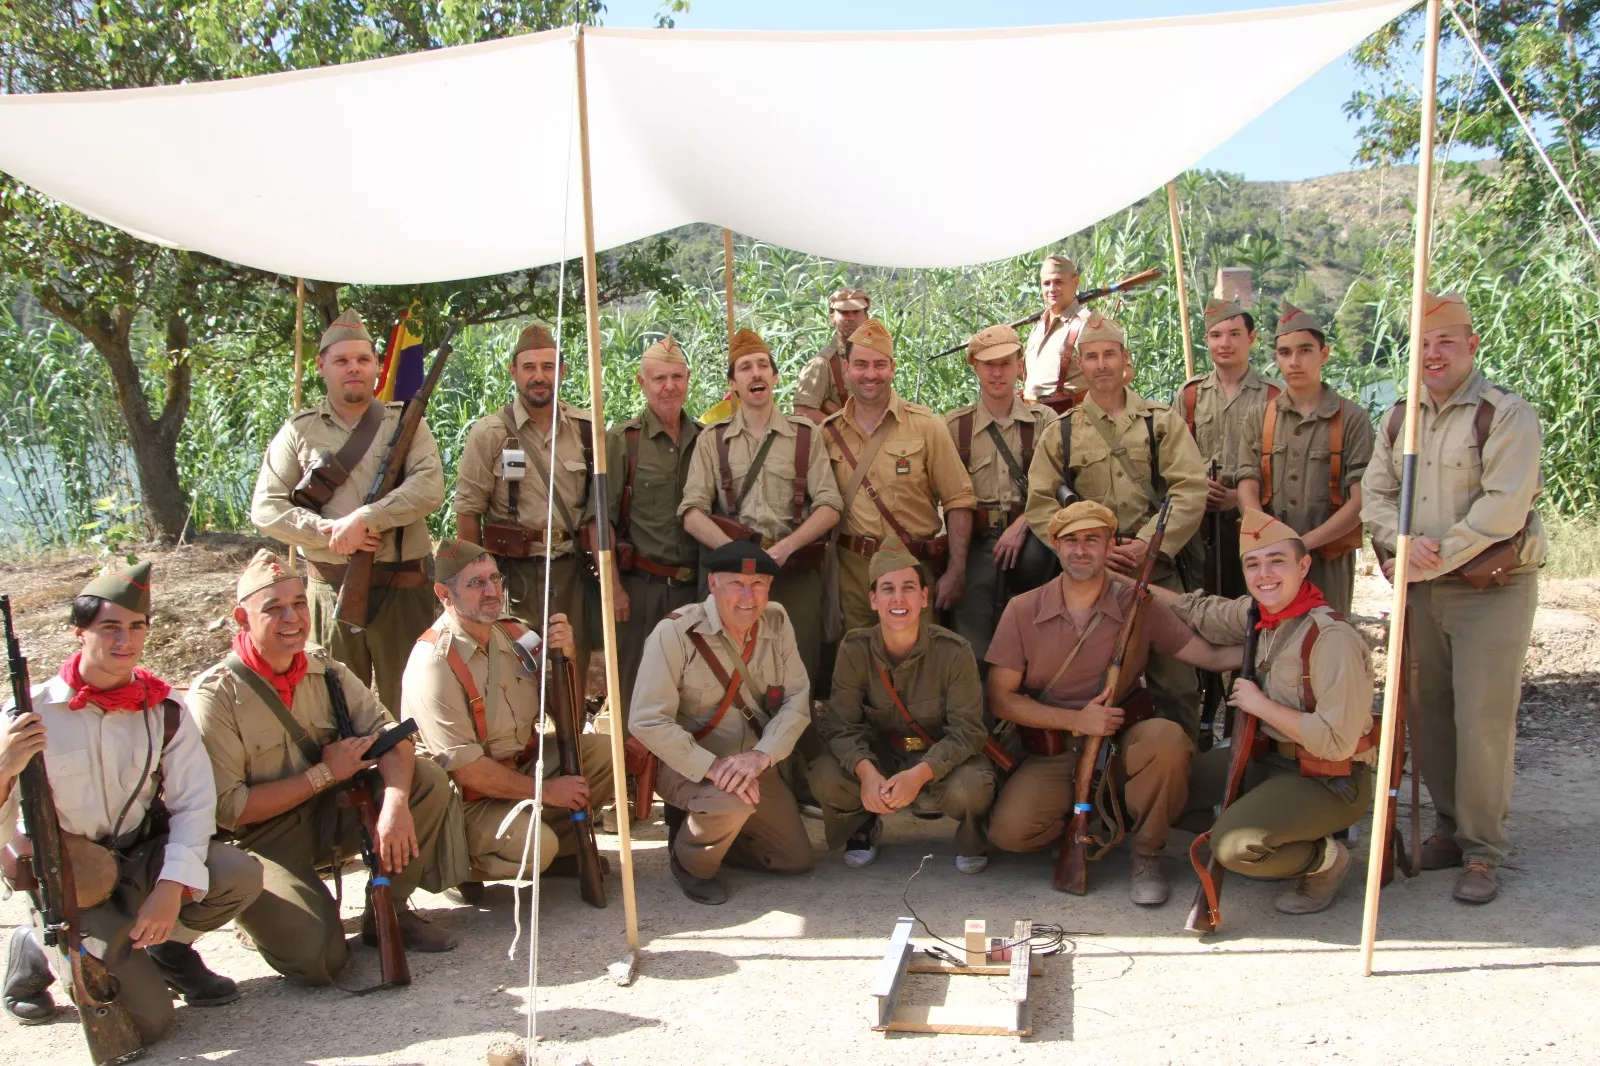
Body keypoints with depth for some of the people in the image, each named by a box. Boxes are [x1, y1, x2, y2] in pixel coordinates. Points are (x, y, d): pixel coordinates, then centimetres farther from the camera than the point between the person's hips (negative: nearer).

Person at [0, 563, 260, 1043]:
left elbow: (195, 803, -8)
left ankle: (169, 947, 8)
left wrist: (171, 887, -21)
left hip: (143, 859, 3)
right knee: (147, 1019, -15)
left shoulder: (163, 709, -4)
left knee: (239, 874, -26)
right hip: (73, 885, -3)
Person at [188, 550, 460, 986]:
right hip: (260, 840, -5)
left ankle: (388, 911, 2)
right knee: (318, 958, -25)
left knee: (428, 780, -15)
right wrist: (324, 773, -18)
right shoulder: (215, 696, -17)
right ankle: (262, 908, 10)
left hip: (328, 816, 6)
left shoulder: (325, 669, 0)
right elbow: (225, 809, -20)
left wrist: (396, 802, -29)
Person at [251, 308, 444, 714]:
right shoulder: (299, 431, 7)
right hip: (331, 589, 1)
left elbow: (429, 487, -11)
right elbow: (265, 508, 2)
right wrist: (328, 532, -12)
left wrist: (364, 519, -19)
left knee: (405, 704, 4)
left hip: (402, 589, -1)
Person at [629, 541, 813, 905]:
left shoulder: (777, 623, -6)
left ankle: (709, 826, 26)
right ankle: (689, 861, -2)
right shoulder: (676, 632, -21)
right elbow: (646, 721, -25)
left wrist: (761, 755, -25)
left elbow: (797, 700, -8)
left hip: (752, 764, 6)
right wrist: (712, 766, -32)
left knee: (796, 859, 7)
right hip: (686, 766, -5)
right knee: (733, 802, -35)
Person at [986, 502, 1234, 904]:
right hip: (1052, 755, 0)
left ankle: (1147, 853, -6)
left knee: (1167, 737, -33)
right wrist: (1078, 721, -13)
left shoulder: (1138, 604, -2)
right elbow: (1000, 698, -4)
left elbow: (1212, 656, -4)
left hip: (1123, 743, 0)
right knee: (1008, 831, -25)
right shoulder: (1022, 611, -3)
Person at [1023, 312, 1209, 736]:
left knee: (1175, 677, 0)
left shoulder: (1162, 421, 8)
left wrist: (1148, 544, -12)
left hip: (1158, 567, 0)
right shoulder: (1062, 433, 9)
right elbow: (1040, 504, 4)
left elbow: (1190, 490, -1)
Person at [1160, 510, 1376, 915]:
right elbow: (1202, 612, 17)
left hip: (1330, 781, -9)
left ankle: (1326, 859, 3)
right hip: (1274, 759, 9)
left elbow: (1337, 740, -29)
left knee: (1235, 846, -27)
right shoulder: (1259, 614, 0)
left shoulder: (1331, 637, -25)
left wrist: (1260, 704, -19)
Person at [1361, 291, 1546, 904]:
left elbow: (1503, 509, -17)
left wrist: (1436, 558, -18)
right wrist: (1403, 544, -13)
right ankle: (1449, 827, 25)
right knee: (1428, 715, 10)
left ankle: (1482, 850, 7)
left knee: (1482, 719, -6)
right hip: (1422, 592, 6)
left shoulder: (1507, 415, -8)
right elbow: (1374, 492, 6)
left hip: (1492, 592, -6)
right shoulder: (1400, 420, 12)